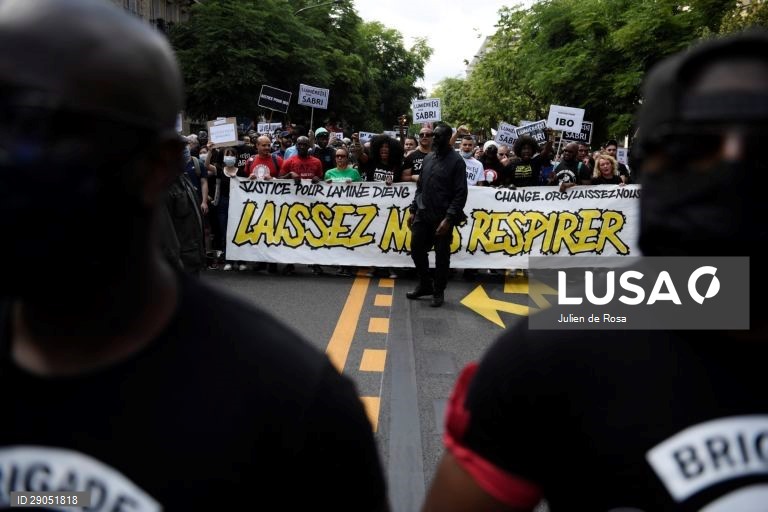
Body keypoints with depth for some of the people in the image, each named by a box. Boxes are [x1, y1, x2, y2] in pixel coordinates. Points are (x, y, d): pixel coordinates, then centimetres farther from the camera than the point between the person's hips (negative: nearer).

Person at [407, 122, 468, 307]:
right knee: (417, 249, 9)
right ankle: (425, 285, 26)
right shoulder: (428, 158, 12)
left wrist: (449, 218, -19)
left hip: (442, 217, -6)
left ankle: (438, 292, 18)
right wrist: (413, 210, 10)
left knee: (441, 256, 4)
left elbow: (460, 194, -13)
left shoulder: (456, 161, -8)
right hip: (422, 215, 6)